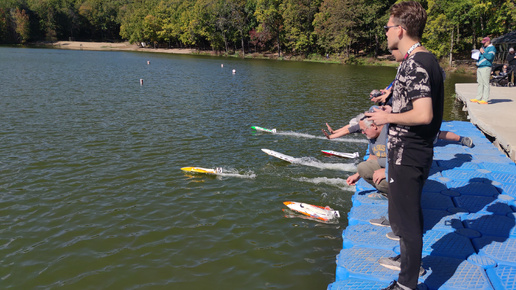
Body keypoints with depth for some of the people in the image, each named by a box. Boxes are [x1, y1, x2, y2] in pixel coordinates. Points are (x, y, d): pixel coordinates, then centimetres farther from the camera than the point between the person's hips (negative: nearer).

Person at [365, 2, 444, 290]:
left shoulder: (415, 64, -22)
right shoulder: (427, 59, 10)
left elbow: (423, 114, -30)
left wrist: (388, 117, -17)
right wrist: (394, 110, 13)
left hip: (408, 155, -10)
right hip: (416, 151, 10)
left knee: (404, 218, 1)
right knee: (409, 212, 24)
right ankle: (409, 260, 43)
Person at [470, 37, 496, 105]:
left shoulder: (492, 48, -4)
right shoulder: (483, 47, 23)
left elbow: (490, 57, -18)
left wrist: (483, 52, -12)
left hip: (486, 67, -9)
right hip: (479, 68, 9)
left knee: (485, 84, -9)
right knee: (480, 83, 10)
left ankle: (485, 100, -11)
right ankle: (478, 98, 14)